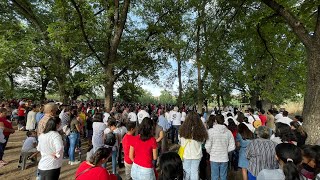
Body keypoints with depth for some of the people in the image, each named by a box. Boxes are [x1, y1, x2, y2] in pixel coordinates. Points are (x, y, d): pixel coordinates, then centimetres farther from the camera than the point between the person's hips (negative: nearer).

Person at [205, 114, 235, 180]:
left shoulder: (211, 131, -15)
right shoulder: (228, 132, -6)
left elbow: (208, 146, -13)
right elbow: (232, 147, -2)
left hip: (214, 158, -3)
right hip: (224, 158, 3)